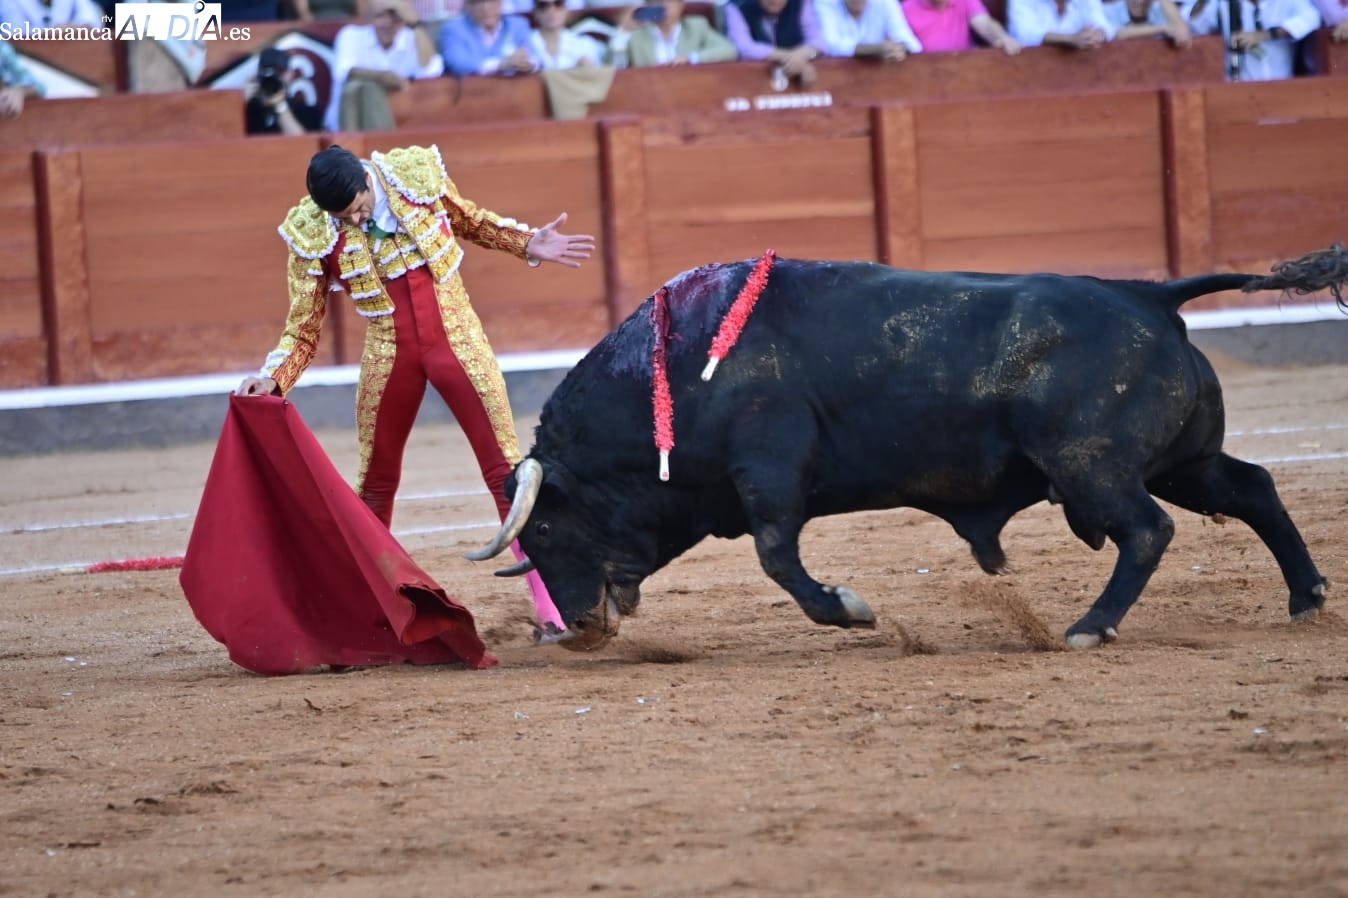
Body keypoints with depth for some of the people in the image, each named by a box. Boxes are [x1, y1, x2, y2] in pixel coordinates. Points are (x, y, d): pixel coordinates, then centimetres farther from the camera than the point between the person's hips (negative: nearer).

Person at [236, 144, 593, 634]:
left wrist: (527, 245, 1)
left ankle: (547, 601, -3)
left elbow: (472, 222, 13)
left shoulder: (418, 173, -9)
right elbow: (303, 330, -5)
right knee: (376, 483, 11)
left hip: (456, 339, 0)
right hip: (388, 355, 0)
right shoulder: (312, 235, -11)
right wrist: (273, 378, -21)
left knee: (505, 468, -5)